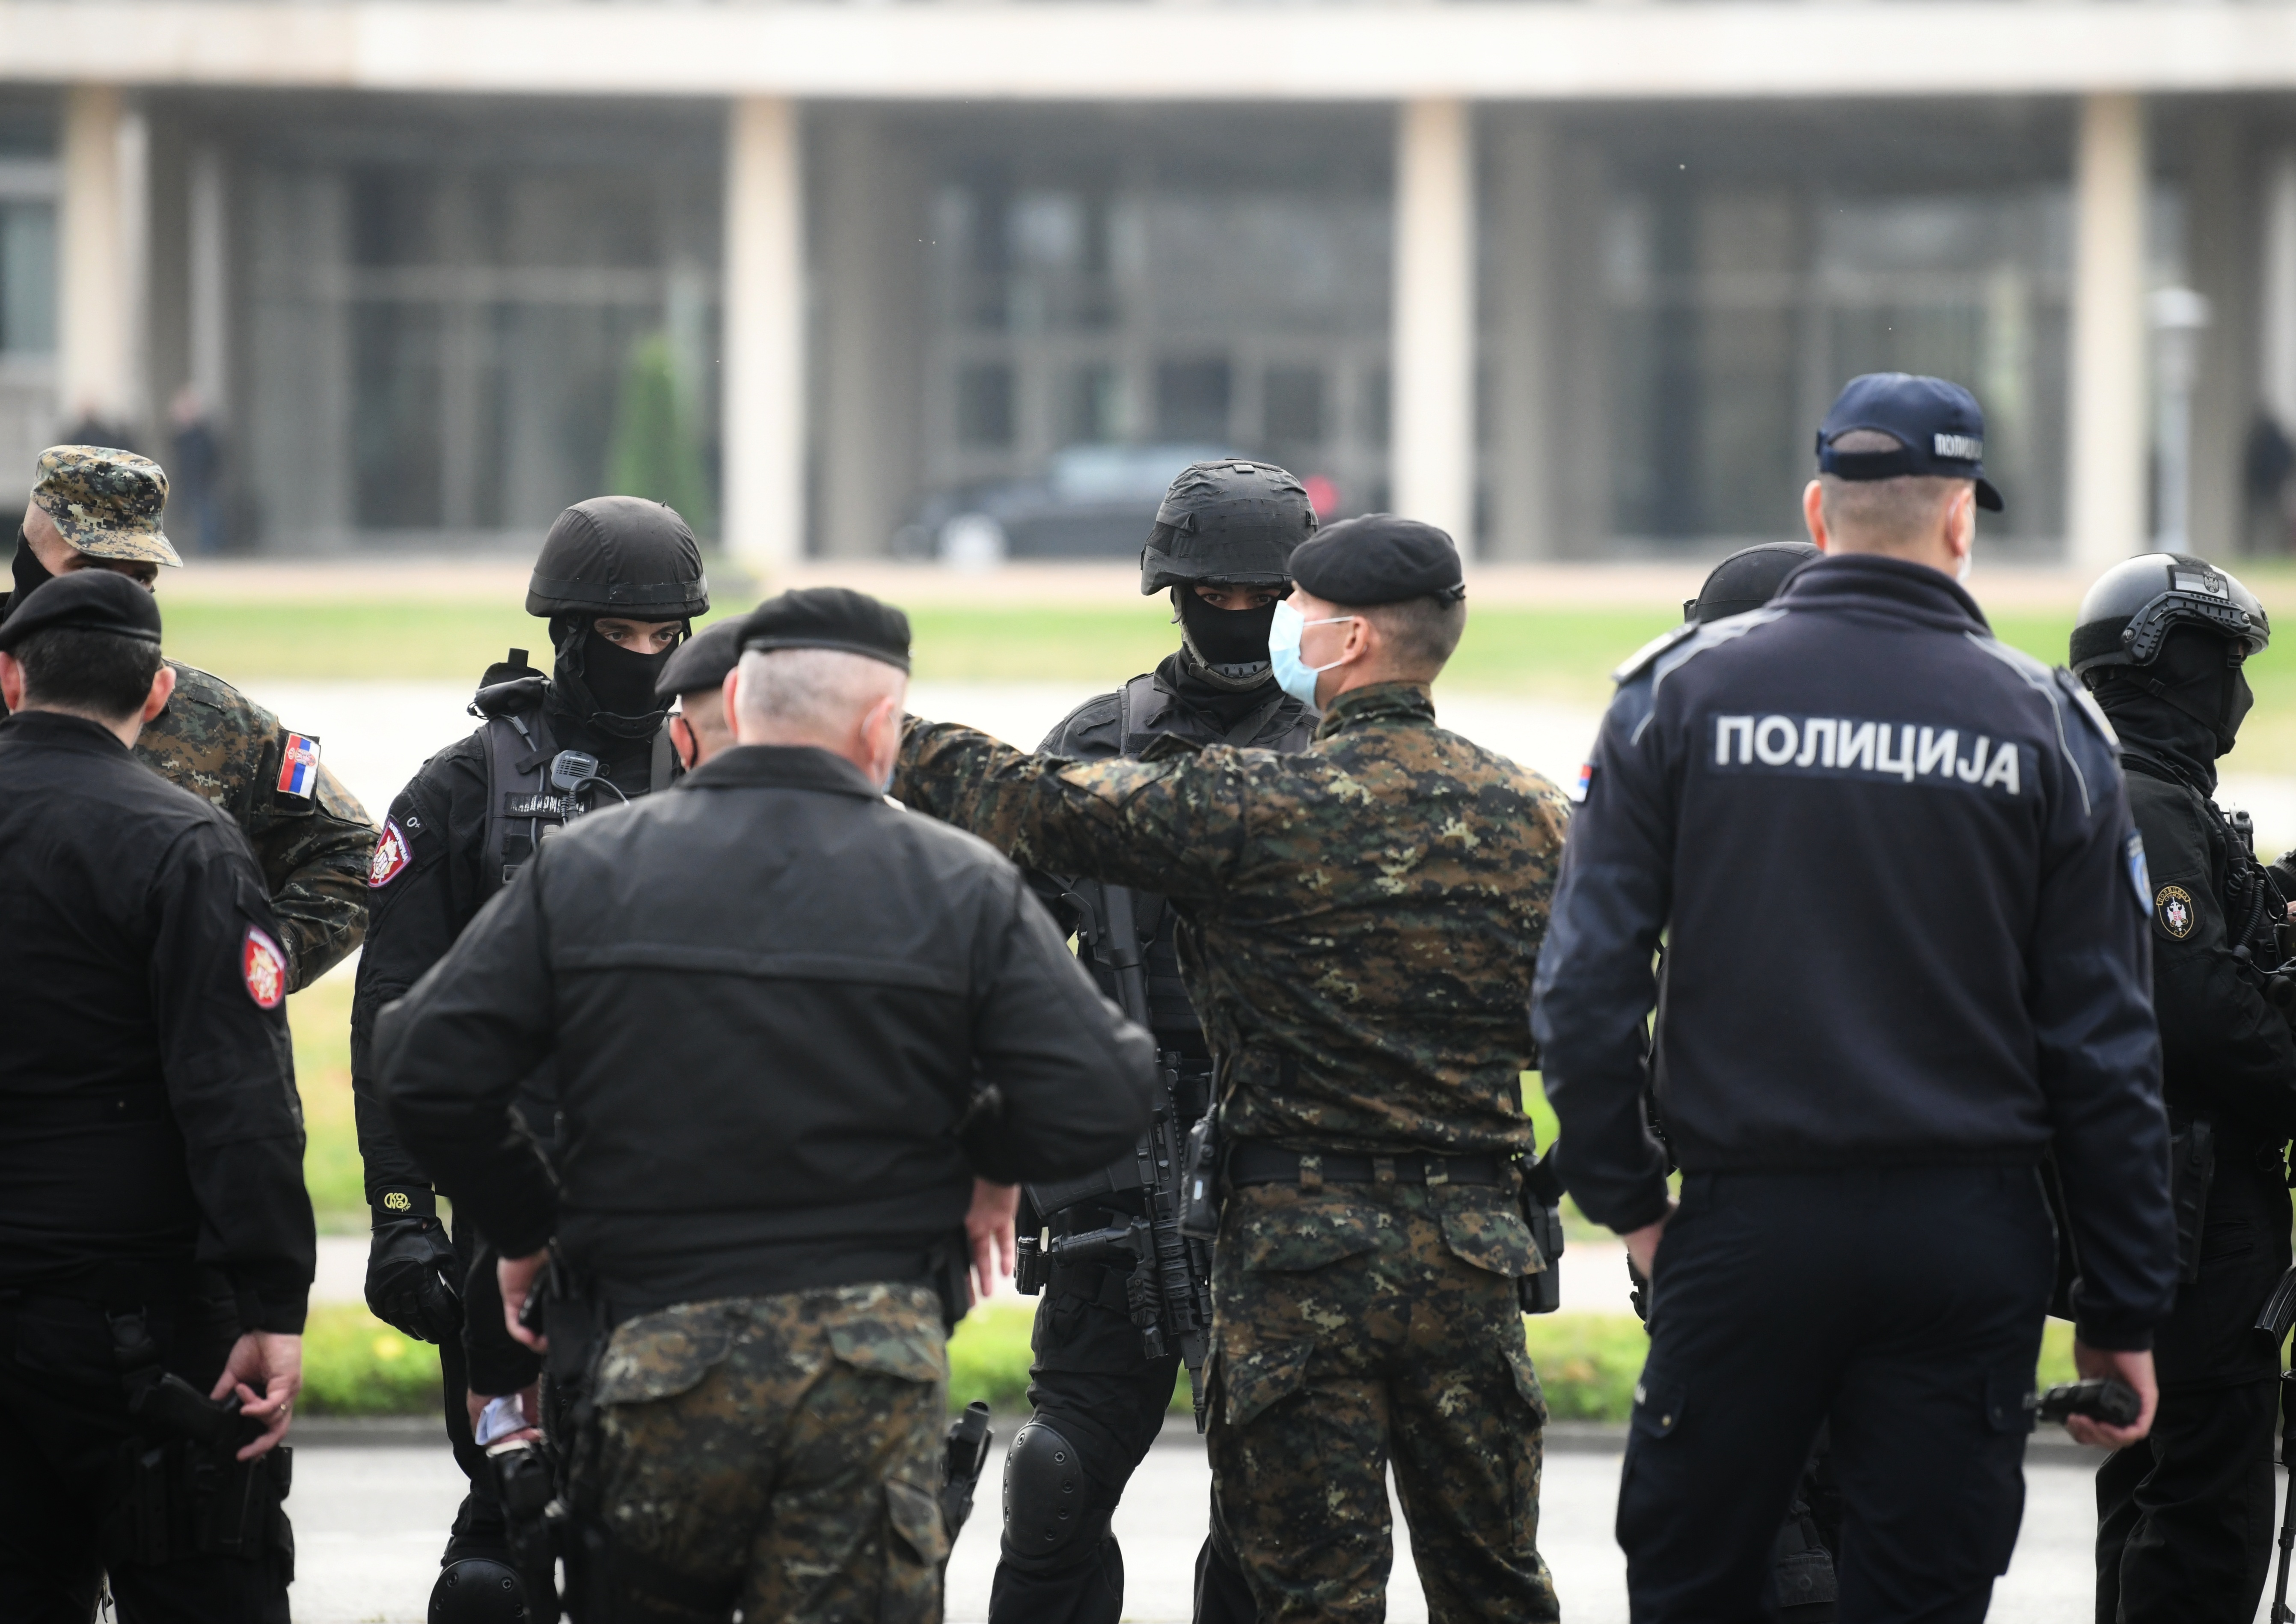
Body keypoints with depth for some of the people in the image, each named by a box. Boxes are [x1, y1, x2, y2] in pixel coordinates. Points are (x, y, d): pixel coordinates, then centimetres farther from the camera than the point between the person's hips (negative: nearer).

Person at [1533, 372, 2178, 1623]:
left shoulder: (1681, 691, 0)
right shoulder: (2043, 726, 1)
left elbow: (1587, 981, -5)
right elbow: (2104, 1047, 1)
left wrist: (1623, 1192, 6)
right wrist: (2121, 1310, 6)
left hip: (1747, 1225, 0)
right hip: (1967, 1238, 0)